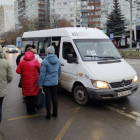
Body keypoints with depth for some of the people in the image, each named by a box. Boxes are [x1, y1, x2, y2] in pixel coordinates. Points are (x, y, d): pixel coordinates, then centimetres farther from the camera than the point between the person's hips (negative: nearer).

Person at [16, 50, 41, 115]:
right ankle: (32, 110, 20)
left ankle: (28, 110, 24)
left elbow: (18, 71, -2)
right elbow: (40, 70, 0)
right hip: (34, 82, -2)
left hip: (25, 82, 2)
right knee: (33, 96, 11)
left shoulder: (22, 62, -4)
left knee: (27, 96, 15)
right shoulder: (35, 61, -8)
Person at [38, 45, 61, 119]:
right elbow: (59, 72, 14)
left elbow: (42, 73, -14)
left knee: (48, 98, 3)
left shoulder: (45, 61, -14)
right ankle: (55, 113, 24)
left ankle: (48, 115, 11)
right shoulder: (58, 61, 5)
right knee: (54, 97, 14)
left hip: (47, 83, -5)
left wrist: (40, 84, -9)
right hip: (55, 83, 5)